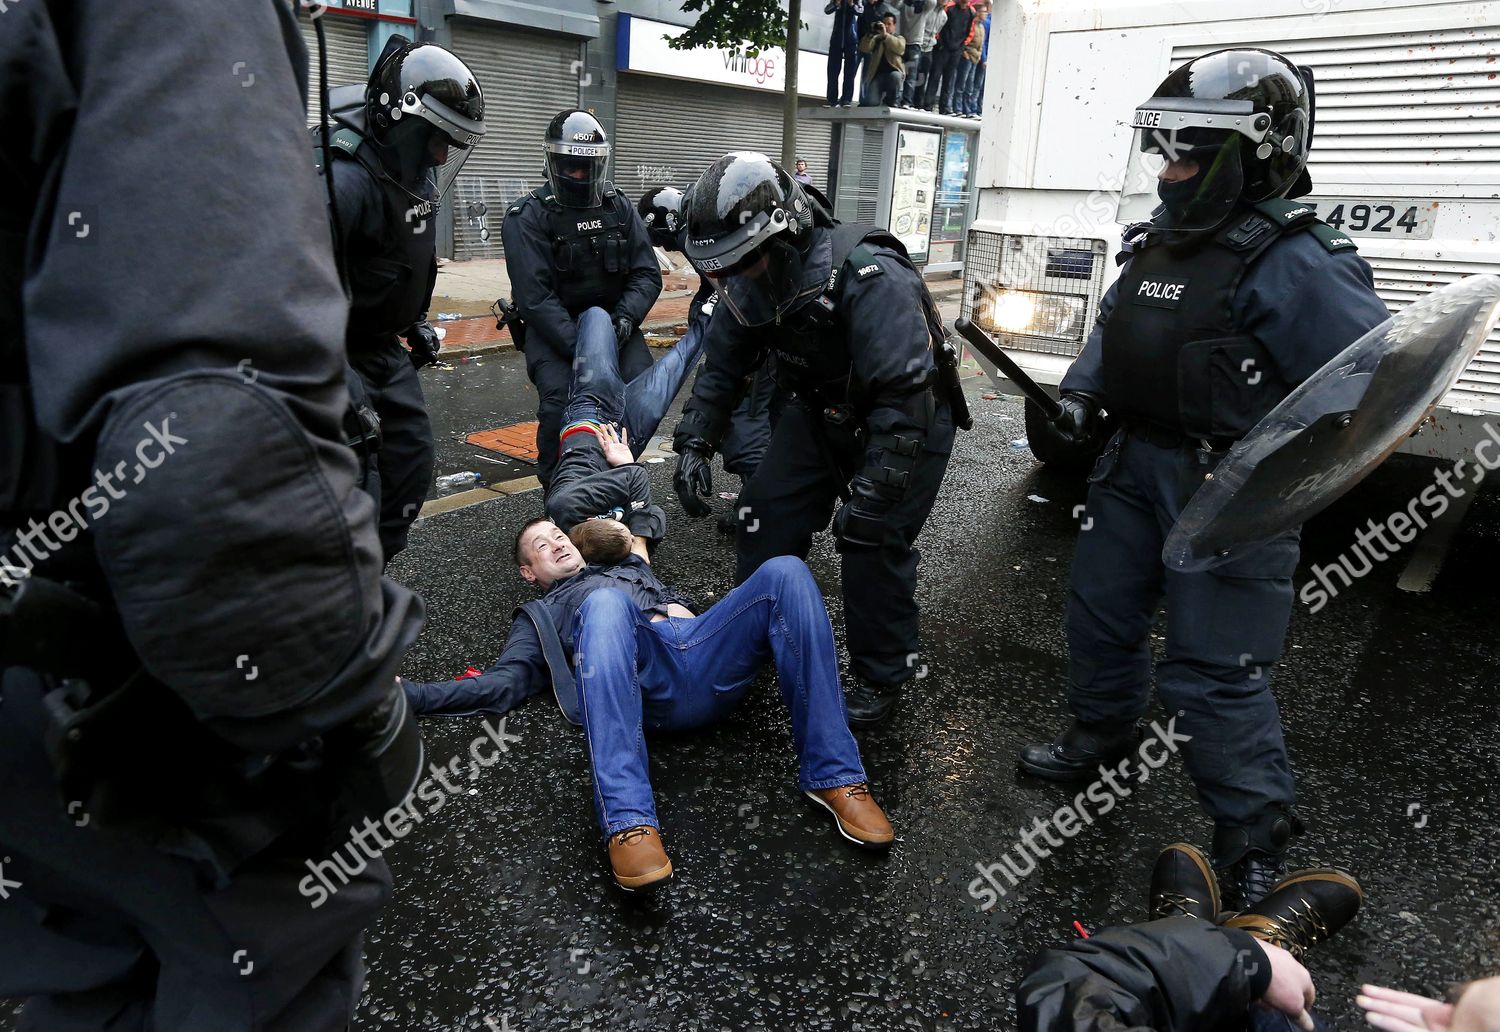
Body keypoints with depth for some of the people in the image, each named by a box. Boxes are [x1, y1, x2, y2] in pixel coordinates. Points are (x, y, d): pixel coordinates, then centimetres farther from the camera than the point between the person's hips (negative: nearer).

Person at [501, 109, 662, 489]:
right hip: (552, 326, -3)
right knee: (560, 397, -27)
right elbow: (535, 295, -15)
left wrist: (626, 315, -16)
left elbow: (646, 274, 4)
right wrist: (578, 346, -26)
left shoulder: (619, 207, 7)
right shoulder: (528, 217, -6)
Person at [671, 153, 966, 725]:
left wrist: (874, 492, -38)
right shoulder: (750, 283, -11)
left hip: (902, 426, -6)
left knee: (874, 545, -9)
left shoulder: (868, 275, -35)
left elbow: (906, 394, -38)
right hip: (820, 414, 7)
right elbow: (721, 367, 2)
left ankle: (882, 676, 13)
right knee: (766, 515, 2)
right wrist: (694, 446, -7)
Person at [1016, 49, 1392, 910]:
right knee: (1102, 610, 21)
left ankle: (1258, 840, 17)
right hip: (1140, 463, 9)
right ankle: (1102, 738, 45)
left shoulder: (1294, 264, -19)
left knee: (1215, 672, -3)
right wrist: (1080, 395, 7)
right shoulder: (1160, 240, 8)